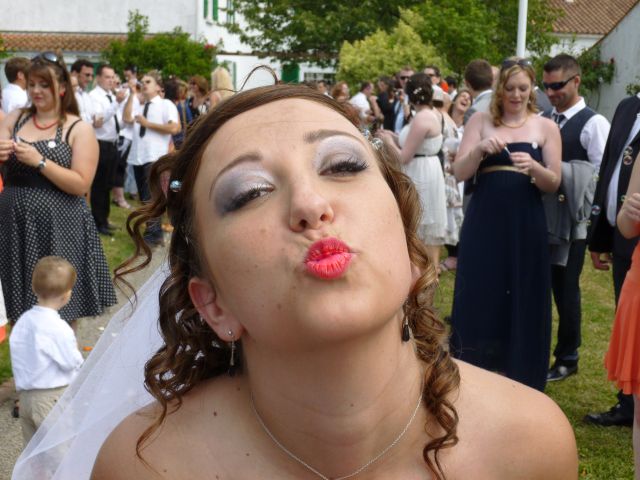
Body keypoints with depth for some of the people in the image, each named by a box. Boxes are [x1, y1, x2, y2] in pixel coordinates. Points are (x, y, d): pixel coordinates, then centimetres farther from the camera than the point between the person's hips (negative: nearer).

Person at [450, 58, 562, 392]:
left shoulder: (546, 127, 4)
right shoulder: (481, 121, 4)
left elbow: (553, 183, 1)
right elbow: (460, 173, -2)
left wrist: (533, 167, -19)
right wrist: (480, 149, -21)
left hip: (525, 225, 0)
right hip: (483, 222, 0)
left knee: (522, 300, 5)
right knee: (478, 298, 3)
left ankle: (516, 377, 18)